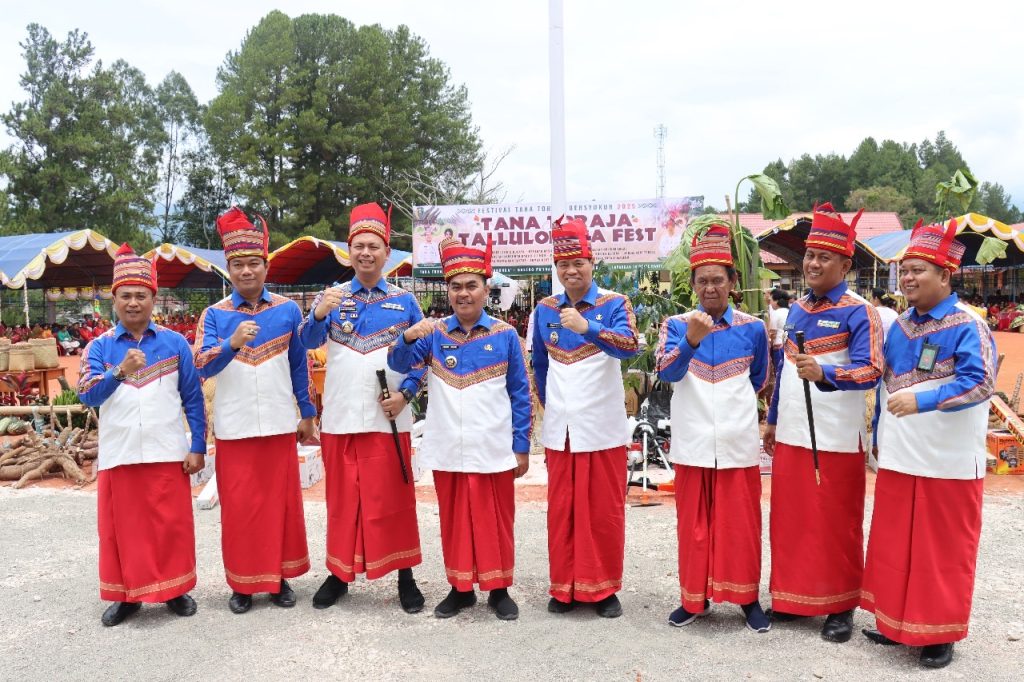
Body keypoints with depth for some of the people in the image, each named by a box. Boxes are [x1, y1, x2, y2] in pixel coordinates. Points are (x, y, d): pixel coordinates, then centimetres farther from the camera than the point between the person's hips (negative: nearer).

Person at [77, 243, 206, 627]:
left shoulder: (175, 343, 3)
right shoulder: (99, 347, 4)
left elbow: (193, 399, 4)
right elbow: (87, 396, -11)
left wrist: (198, 447, -1)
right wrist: (120, 371, -29)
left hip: (167, 453, -1)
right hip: (117, 455, 1)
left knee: (171, 525, 6)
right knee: (121, 527, 8)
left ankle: (175, 590, 23)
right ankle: (126, 595, 25)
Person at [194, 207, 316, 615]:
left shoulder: (287, 310, 3)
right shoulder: (214, 315, 1)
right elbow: (203, 367, -11)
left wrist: (307, 414, 10)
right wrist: (232, 343, -30)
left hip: (279, 425, 1)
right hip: (233, 428, 0)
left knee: (282, 501, 7)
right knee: (238, 506, 5)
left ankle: (280, 577, 22)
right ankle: (242, 583, 20)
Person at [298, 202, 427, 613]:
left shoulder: (405, 301, 5)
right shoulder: (331, 296, 6)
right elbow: (308, 342, -8)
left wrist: (406, 393, -8)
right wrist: (319, 313, -29)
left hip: (388, 418, -1)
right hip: (340, 417, 1)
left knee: (393, 499, 4)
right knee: (342, 498, 10)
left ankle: (405, 577, 15)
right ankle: (339, 572, 24)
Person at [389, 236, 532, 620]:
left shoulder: (505, 335, -2)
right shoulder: (434, 333, 2)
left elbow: (520, 395, 1)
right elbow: (400, 365, -6)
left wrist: (522, 447, 0)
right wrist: (408, 337, -27)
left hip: (493, 450, -1)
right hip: (448, 449, 2)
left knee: (495, 521, 9)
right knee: (454, 520, 12)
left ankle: (499, 590, 24)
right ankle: (460, 588, 27)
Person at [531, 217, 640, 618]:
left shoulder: (614, 304, -4)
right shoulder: (545, 310, 8)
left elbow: (630, 347, -22)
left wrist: (587, 328, -36)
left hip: (602, 428, -3)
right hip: (559, 429, 3)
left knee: (604, 510, 4)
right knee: (561, 509, 9)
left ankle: (603, 588, 18)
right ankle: (565, 587, 22)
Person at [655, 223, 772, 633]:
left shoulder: (752, 328, 2)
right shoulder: (676, 325, 0)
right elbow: (667, 373, -17)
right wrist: (692, 339, -31)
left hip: (738, 443, 0)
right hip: (692, 443, 0)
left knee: (741, 523, 8)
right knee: (693, 523, 9)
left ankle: (747, 597, 24)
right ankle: (694, 598, 23)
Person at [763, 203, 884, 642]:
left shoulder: (859, 312, -8)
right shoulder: (797, 310, 12)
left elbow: (871, 370, -18)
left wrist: (824, 373, -36)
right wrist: (772, 420, 17)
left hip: (836, 438, -6)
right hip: (791, 435, 6)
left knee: (836, 524, 5)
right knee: (790, 519, 12)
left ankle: (840, 606, 19)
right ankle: (792, 597, 26)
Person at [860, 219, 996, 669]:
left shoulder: (968, 326, -12)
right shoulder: (900, 326, 9)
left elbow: (980, 383, -23)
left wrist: (922, 401, -32)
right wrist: (880, 436, 15)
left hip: (948, 461, -6)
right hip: (898, 458, 7)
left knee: (943, 549, 5)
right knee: (893, 545, 13)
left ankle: (940, 633, 19)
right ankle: (896, 622, 27)